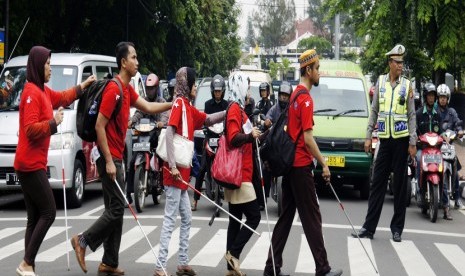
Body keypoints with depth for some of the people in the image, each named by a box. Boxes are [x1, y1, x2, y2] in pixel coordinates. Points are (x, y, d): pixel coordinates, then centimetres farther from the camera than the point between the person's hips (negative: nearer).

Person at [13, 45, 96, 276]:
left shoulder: (43, 91, 13)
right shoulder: (31, 93, -15)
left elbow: (63, 97, 34)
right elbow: (31, 129, -21)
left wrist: (84, 85, 38)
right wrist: (54, 122, -12)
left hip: (33, 164, 9)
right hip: (31, 164, -9)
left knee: (35, 217, 8)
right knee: (48, 213, -8)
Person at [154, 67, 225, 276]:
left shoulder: (189, 107, 15)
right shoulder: (179, 103, -11)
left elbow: (208, 119, 28)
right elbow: (169, 133, -20)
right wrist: (172, 166, -25)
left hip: (183, 172, 10)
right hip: (175, 171, -10)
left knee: (186, 218, 15)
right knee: (170, 219, -8)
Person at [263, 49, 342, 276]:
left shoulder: (295, 95, 13)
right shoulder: (306, 98, -15)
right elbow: (307, 138, -19)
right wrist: (323, 164, -13)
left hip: (289, 163, 9)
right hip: (301, 166, -9)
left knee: (286, 217, 11)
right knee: (312, 218, -2)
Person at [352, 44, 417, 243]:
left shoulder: (407, 85, 3)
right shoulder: (381, 81, 7)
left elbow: (411, 115, 3)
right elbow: (374, 111, 11)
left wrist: (413, 142, -3)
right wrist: (368, 137, 6)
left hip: (401, 139, -2)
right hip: (384, 138, 2)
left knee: (400, 184, 3)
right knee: (377, 183, 2)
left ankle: (397, 229, 9)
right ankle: (369, 227, 5)